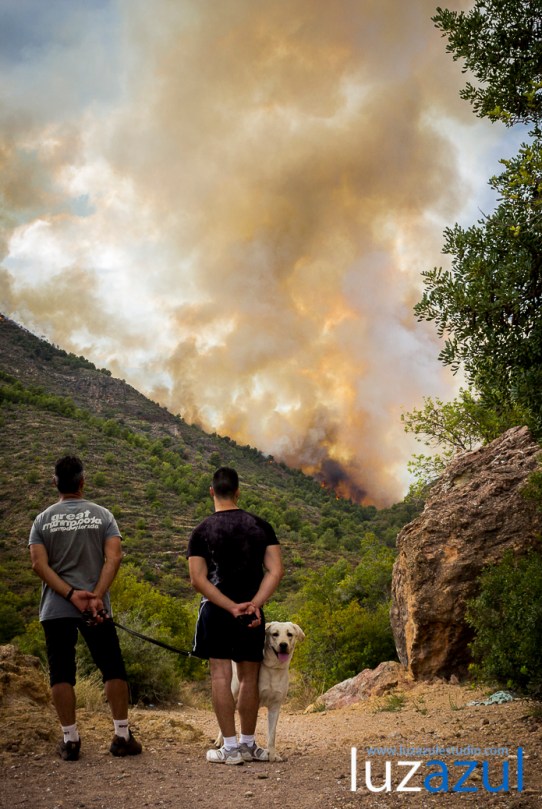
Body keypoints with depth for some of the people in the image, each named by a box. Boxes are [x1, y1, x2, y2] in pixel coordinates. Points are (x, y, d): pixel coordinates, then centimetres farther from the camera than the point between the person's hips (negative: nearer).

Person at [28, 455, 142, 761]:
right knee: (113, 668, 7)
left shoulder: (43, 520, 5)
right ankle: (123, 736, 7)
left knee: (61, 673, 6)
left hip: (55, 609, 1)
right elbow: (114, 557, -11)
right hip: (97, 608, -1)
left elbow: (39, 564, -6)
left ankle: (70, 740, 7)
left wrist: (70, 594, -11)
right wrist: (97, 596, -16)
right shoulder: (102, 515, 1)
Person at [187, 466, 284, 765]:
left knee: (221, 675, 1)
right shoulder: (261, 526, 2)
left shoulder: (201, 532, -3)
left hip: (215, 610, -2)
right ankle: (248, 745, 19)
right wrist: (254, 604, -14)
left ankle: (230, 748, 1)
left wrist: (231, 607, -15)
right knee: (249, 677, 11)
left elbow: (198, 580, -12)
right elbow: (275, 571, -8)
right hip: (252, 611, 2)